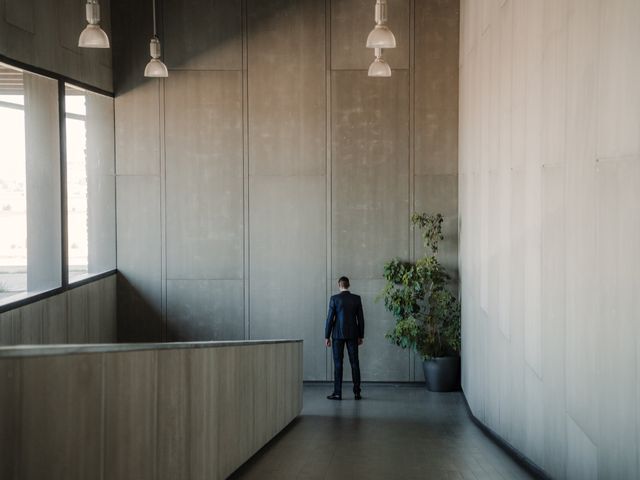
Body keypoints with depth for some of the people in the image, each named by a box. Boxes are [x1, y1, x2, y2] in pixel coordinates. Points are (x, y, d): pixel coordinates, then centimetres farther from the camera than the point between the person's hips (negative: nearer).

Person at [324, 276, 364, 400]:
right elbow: (360, 318, 3)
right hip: (352, 334, 2)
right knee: (354, 363, 5)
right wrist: (361, 336, 11)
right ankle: (357, 392, 5)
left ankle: (337, 393, -1)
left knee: (338, 363, 0)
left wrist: (327, 336, -1)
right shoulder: (356, 299, 1)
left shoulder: (334, 299, -6)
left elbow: (330, 318, -7)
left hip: (338, 334, -2)